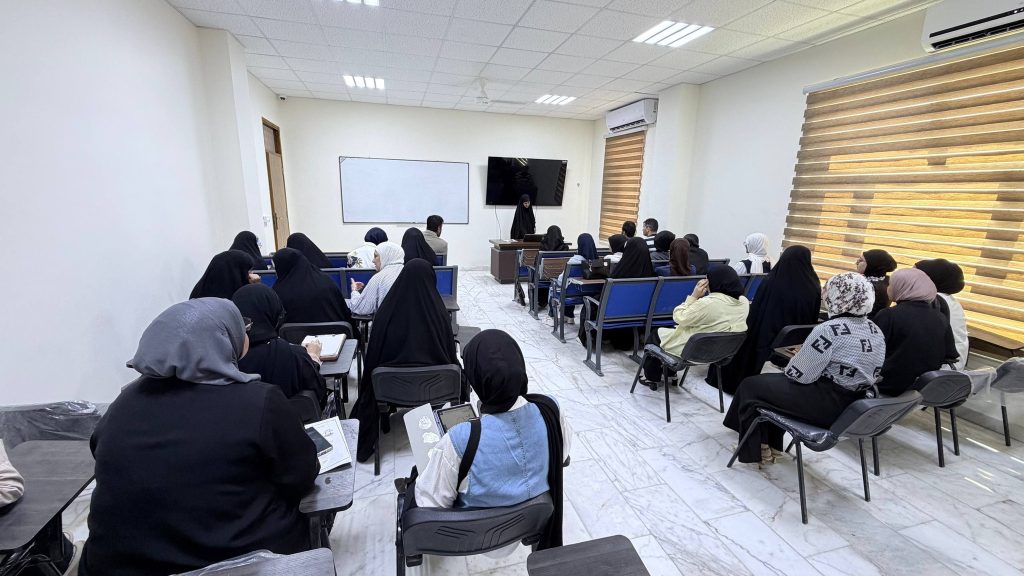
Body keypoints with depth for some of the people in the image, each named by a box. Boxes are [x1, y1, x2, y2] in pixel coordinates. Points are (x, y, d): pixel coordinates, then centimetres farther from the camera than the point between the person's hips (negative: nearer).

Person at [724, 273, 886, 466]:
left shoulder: (829, 330, -23)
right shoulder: (875, 330, 4)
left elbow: (799, 375, -19)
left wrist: (795, 359, 5)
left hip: (824, 405, -9)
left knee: (751, 385, 5)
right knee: (772, 381, 23)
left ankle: (756, 450, 21)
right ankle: (773, 445, 29)